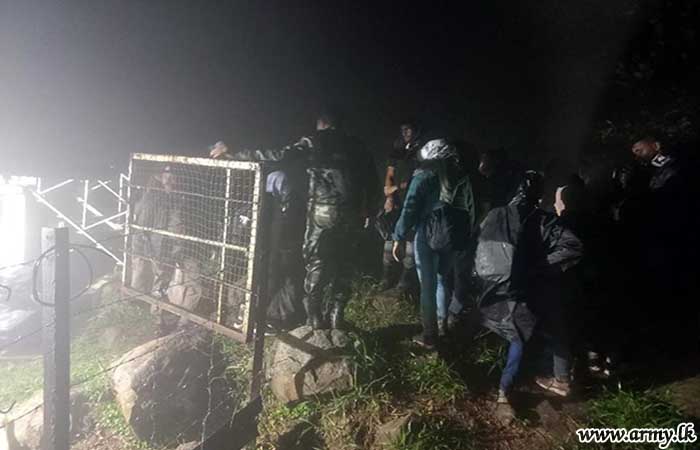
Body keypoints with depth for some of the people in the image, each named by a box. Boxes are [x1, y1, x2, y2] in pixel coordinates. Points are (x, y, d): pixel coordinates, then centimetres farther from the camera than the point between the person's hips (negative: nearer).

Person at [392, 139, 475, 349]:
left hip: (427, 237, -5)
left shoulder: (424, 177, -9)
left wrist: (399, 238, -8)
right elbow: (469, 210, 9)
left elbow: (409, 210, -13)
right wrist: (464, 237, 17)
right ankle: (442, 323, 34)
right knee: (440, 279, 23)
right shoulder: (462, 178, 5)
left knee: (428, 285, 3)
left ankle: (430, 335, 9)